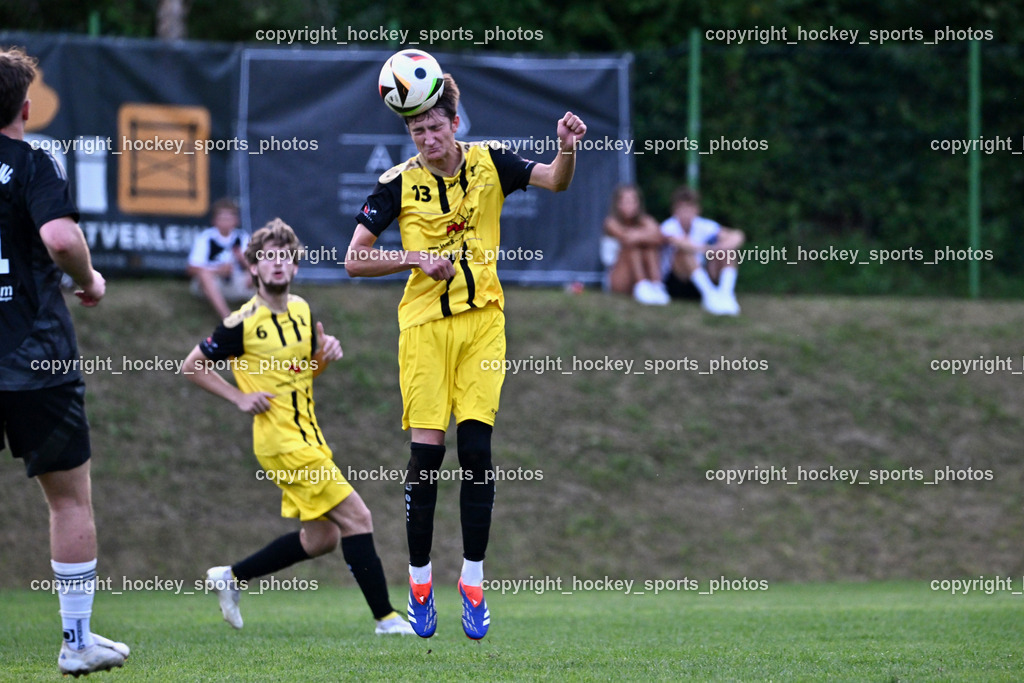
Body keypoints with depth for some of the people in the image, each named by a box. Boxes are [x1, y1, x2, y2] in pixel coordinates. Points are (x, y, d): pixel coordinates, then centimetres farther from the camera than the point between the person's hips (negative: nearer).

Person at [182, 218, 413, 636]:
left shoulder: (301, 310, 8)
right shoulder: (244, 323, -13)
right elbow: (192, 366, -4)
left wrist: (326, 354, 0)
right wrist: (239, 398, -11)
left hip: (307, 437, 8)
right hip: (282, 441, -8)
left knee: (321, 538, 11)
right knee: (356, 518, -12)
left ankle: (231, 578, 23)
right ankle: (385, 617, -8)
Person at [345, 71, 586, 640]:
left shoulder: (488, 162, 1)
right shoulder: (400, 183, -3)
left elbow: (555, 181, -11)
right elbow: (354, 261, -2)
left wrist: (567, 148, -32)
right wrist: (417, 259, -13)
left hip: (483, 319, 1)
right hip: (425, 322, -1)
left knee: (477, 447, -4)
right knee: (426, 452, -5)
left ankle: (472, 582, 5)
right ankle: (419, 580, 10)